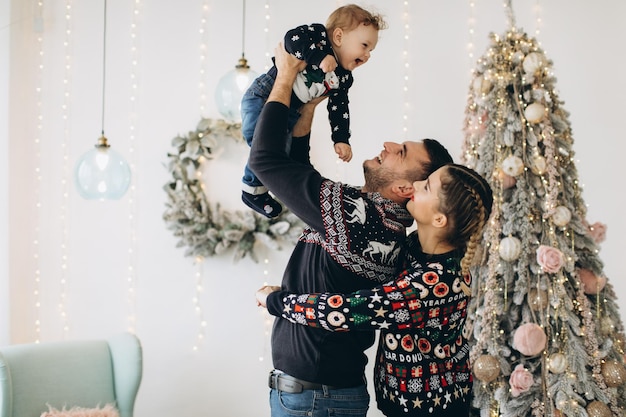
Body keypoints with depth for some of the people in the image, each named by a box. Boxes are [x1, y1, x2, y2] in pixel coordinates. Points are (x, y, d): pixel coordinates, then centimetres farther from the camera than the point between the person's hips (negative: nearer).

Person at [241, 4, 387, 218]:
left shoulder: (344, 78, 4)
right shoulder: (319, 34, -16)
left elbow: (338, 108, 6)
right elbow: (292, 38, -31)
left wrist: (341, 140, -4)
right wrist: (319, 57, -38)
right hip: (261, 101, -8)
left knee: (299, 155, 12)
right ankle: (253, 190, 1)